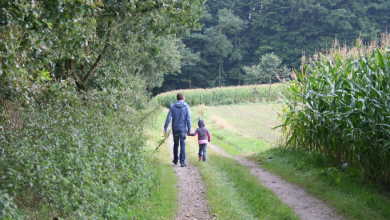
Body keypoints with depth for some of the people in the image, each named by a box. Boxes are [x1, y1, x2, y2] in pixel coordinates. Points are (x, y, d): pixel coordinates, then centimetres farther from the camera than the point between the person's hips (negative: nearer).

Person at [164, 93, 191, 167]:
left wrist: (165, 128, -5)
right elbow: (188, 119, -8)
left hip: (175, 129, 2)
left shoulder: (173, 106, -1)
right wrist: (189, 129, -3)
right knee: (182, 145, 1)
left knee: (176, 144, 17)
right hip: (183, 129, -2)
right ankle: (182, 161, -5)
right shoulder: (186, 107, -5)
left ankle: (175, 160, 28)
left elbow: (168, 118, -5)